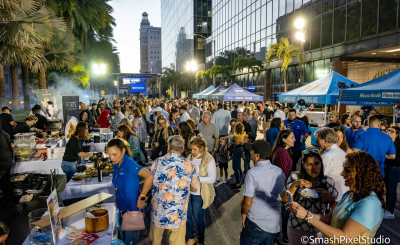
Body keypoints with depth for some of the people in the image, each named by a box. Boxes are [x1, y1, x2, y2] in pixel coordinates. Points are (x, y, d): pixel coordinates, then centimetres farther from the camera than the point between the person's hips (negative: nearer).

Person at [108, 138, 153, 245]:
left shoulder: (129, 164, -24)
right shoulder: (116, 165, -1)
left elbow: (149, 176, -32)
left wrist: (141, 198, -24)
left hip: (133, 209, -7)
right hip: (122, 209, 7)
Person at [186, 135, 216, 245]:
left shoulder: (209, 160, -16)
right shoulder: (190, 157, -1)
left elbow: (212, 178, -21)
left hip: (199, 194, -5)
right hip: (188, 191, 5)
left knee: (199, 218, 12)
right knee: (187, 216, 17)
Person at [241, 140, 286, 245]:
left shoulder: (253, 173, -21)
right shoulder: (280, 171, -2)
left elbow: (247, 202, -18)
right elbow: (281, 196, 10)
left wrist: (243, 213, 0)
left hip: (257, 224, -5)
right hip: (275, 224, 6)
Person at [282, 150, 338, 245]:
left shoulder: (328, 182, -4)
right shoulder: (295, 177, -7)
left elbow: (335, 208, -1)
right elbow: (285, 200, -13)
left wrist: (329, 198, -21)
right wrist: (295, 184, -27)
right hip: (296, 227, -1)